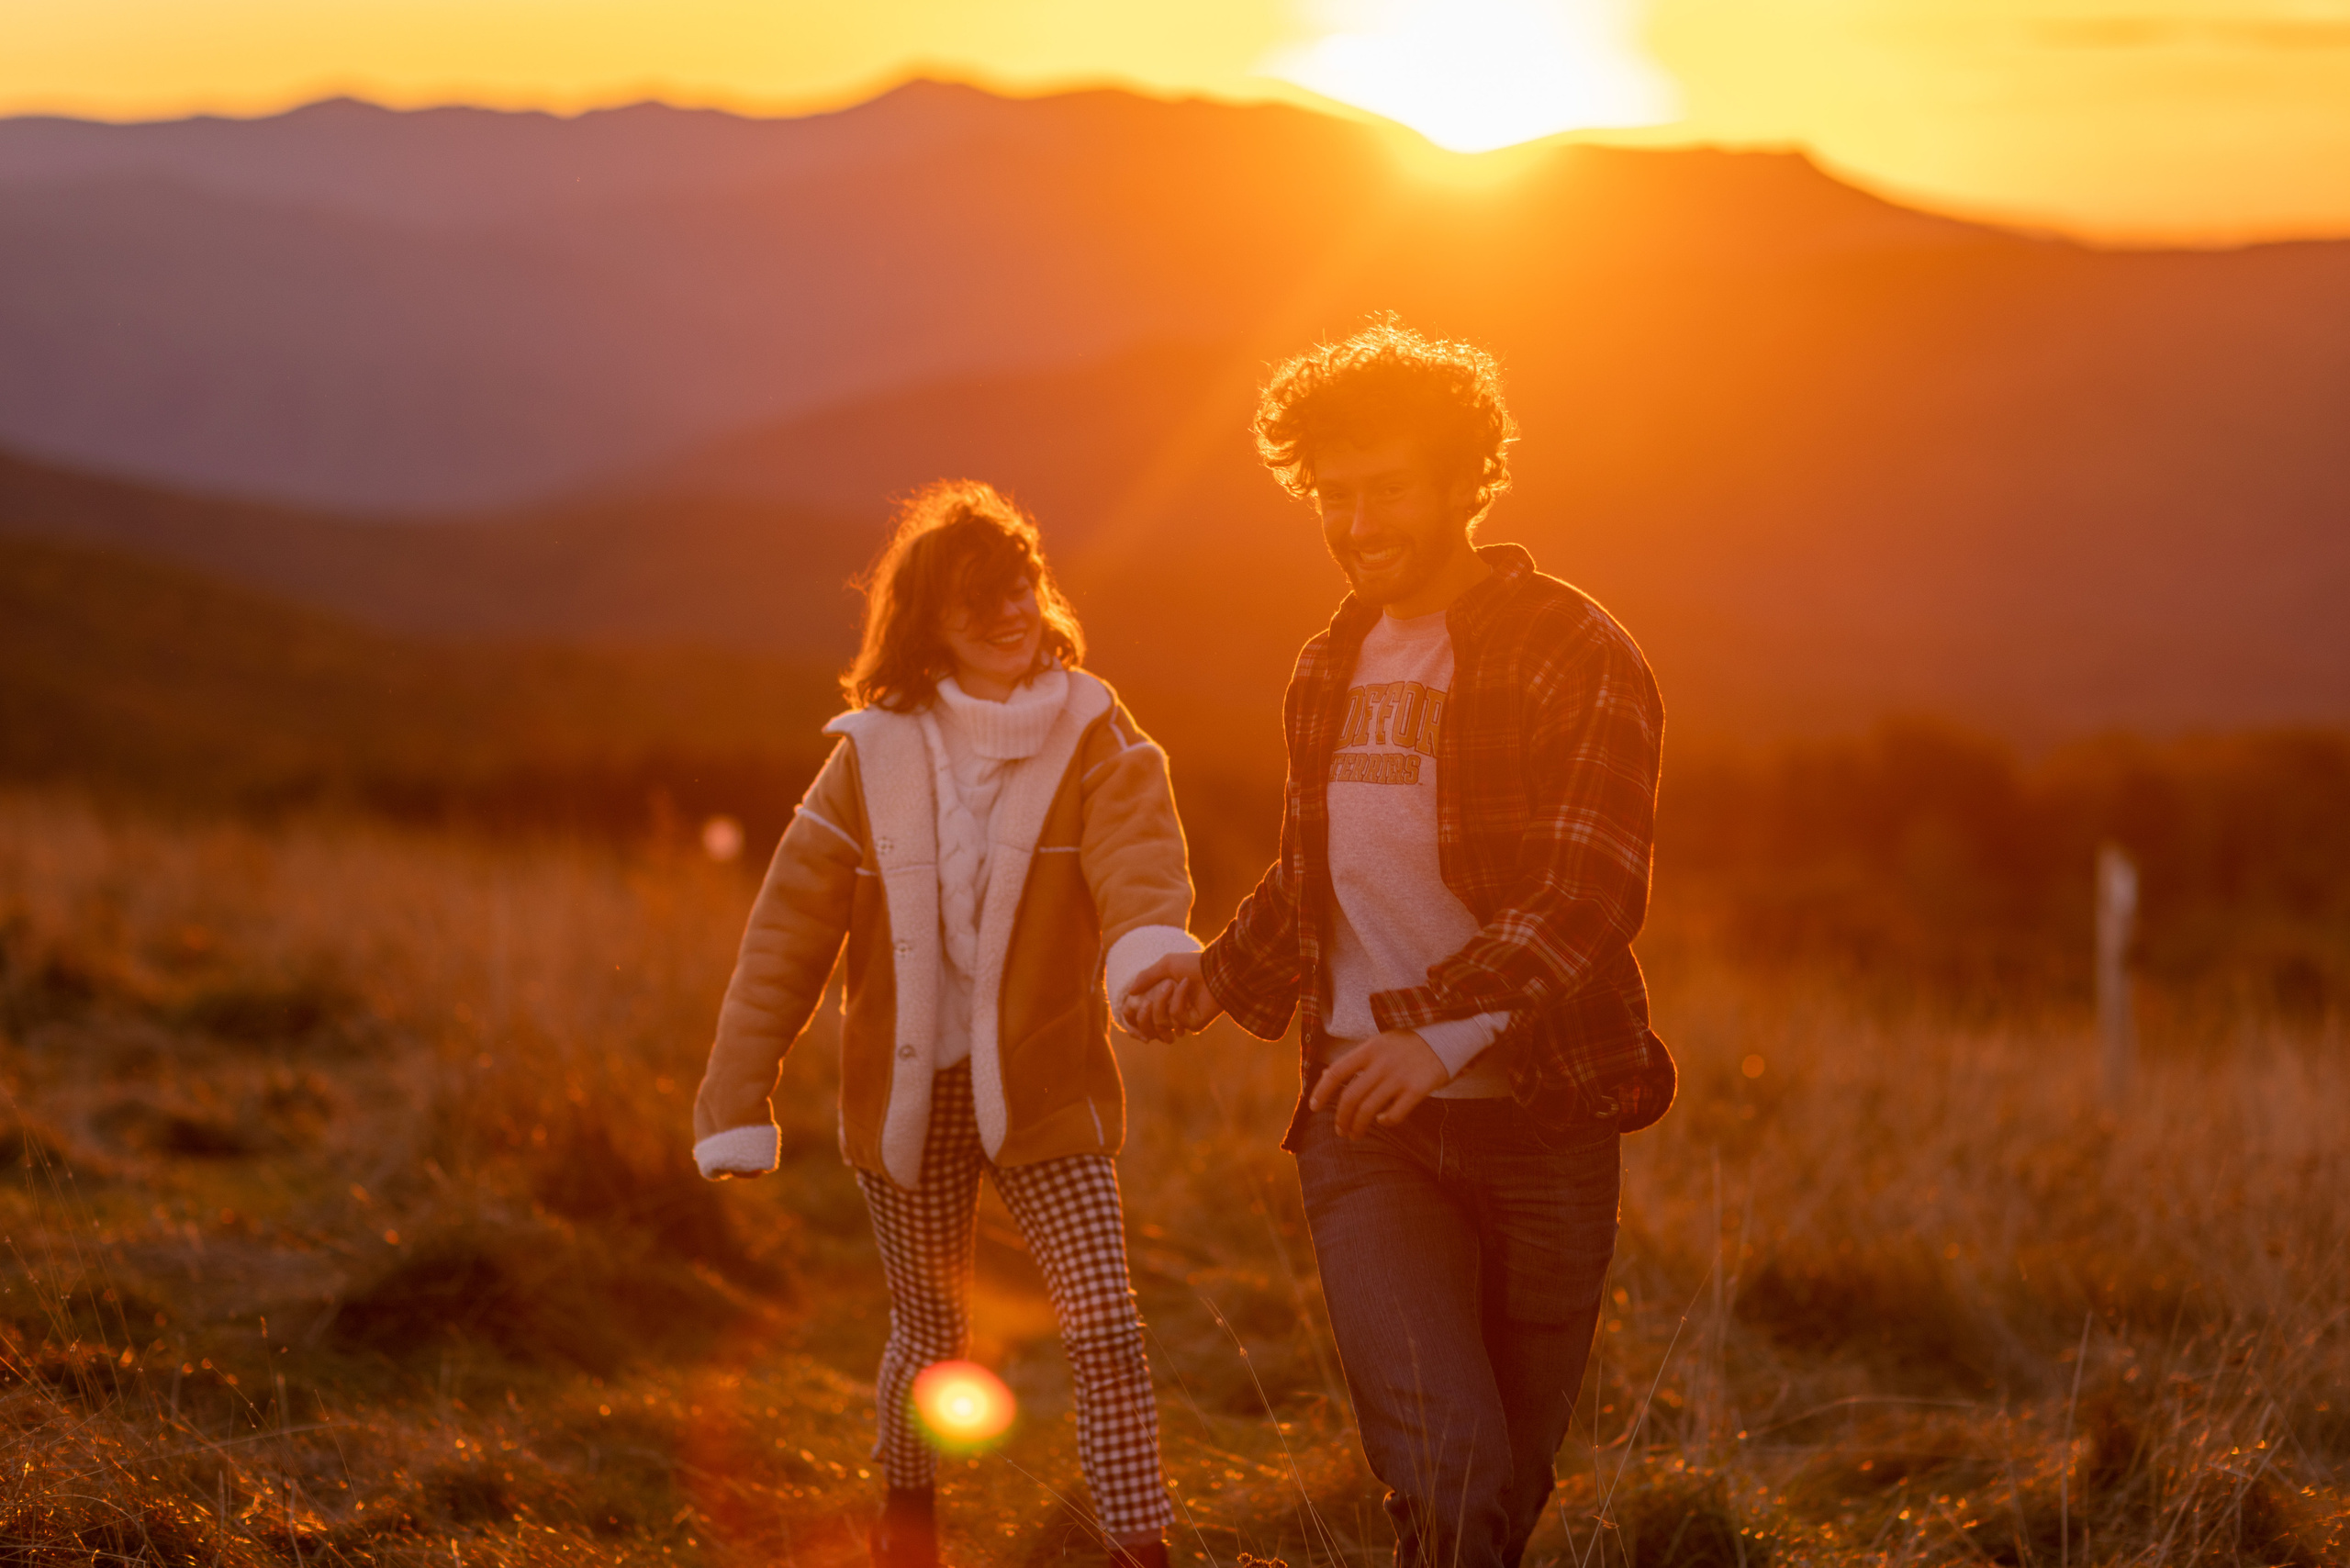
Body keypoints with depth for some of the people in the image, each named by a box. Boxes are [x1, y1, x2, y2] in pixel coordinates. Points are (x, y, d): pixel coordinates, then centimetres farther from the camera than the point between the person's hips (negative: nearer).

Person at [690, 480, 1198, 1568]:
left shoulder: (1094, 740, -4)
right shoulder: (873, 755, -1)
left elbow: (1136, 857, -25)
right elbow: (787, 936, -2)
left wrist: (1149, 946, -48)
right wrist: (736, 1101, -9)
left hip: (1045, 1091, -1)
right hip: (910, 1097, 1)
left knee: (1107, 1331, -14)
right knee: (932, 1342, 12)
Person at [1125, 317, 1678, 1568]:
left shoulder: (1575, 657, -7)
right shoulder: (1331, 669, 14)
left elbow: (1590, 894, -19)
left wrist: (1443, 1028, -33)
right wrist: (1224, 974, 8)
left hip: (1540, 1127, -3)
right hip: (1369, 1134, 3)